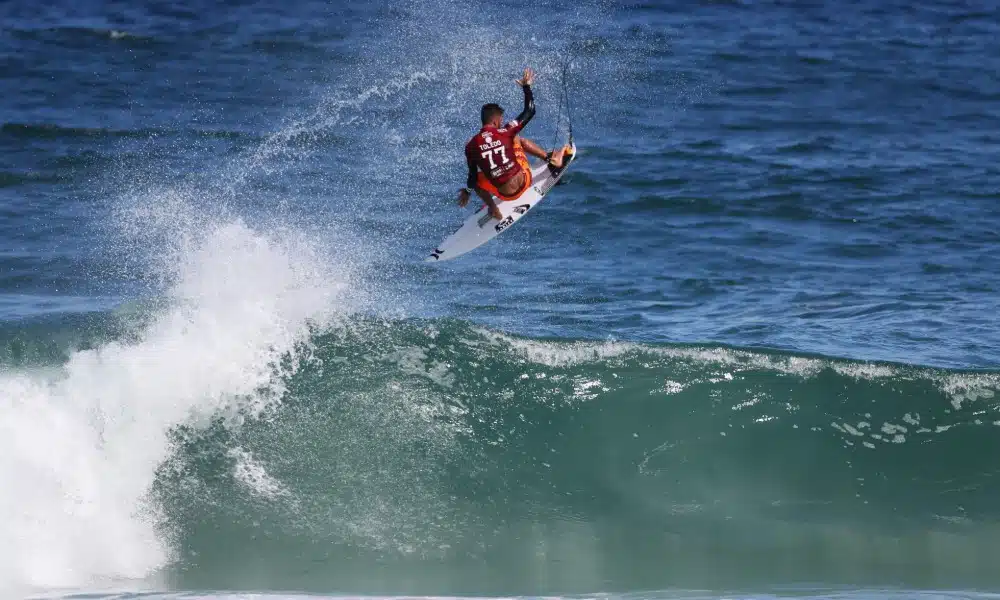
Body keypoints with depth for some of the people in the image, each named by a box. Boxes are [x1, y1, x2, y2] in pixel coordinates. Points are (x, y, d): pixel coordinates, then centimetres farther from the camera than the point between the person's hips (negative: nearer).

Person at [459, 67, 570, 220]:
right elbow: (529, 111, -1)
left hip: (504, 194, 0)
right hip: (523, 182, 0)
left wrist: (467, 192, 19)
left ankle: (493, 209, 21)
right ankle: (551, 158, 27)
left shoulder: (471, 146, -11)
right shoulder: (505, 133, -12)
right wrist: (526, 86, 11)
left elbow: (473, 177, 0)